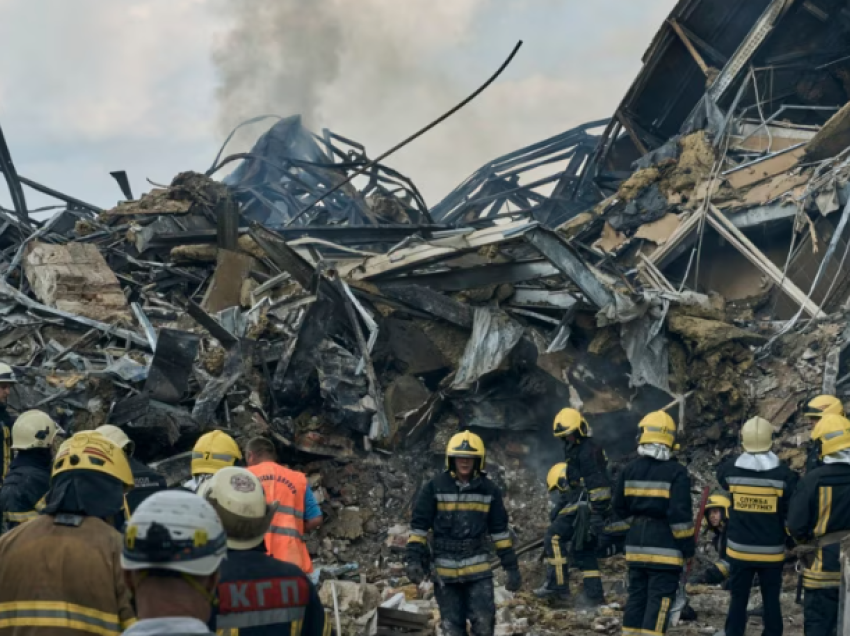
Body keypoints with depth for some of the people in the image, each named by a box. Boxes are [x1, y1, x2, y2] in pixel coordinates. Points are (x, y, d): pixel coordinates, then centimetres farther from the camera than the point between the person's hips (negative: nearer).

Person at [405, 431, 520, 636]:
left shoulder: (489, 490, 4)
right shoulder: (434, 487, -2)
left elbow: (500, 530, 10)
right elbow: (419, 525, 0)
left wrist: (511, 567, 8)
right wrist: (414, 559, -9)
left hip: (478, 569, 1)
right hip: (445, 570, -1)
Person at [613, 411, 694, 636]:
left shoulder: (630, 469, 3)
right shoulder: (676, 472, -12)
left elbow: (620, 507, 10)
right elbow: (680, 514, -16)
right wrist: (688, 545, -7)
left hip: (636, 542, 5)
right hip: (664, 545, -5)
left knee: (637, 594, 15)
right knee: (659, 598, -3)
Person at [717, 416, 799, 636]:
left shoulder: (730, 470, -9)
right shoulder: (784, 474, -12)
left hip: (739, 550, 1)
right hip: (772, 552, -1)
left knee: (738, 601, 9)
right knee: (771, 602, 10)